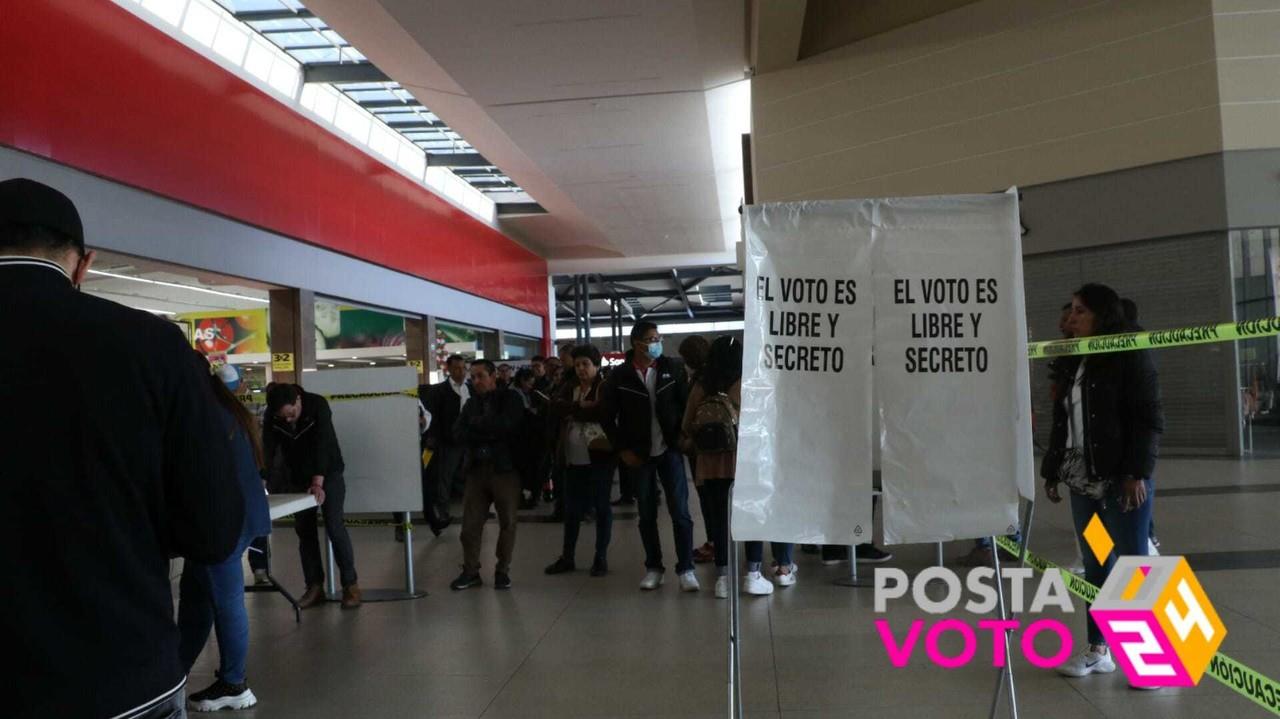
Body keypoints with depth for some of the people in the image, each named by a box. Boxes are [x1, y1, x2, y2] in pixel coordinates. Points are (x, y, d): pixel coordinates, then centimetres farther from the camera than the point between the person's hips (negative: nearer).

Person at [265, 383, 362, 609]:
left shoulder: (318, 404, -24)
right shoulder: (272, 416, -12)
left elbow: (322, 444, -29)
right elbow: (268, 449, -14)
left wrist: (318, 482, -36)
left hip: (328, 473, -4)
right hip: (299, 477, 5)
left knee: (334, 525, -12)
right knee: (304, 529, 3)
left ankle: (350, 585, -5)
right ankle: (314, 587, 11)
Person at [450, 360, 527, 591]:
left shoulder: (510, 398, 1)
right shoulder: (471, 403, 15)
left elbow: (507, 425, -17)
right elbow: (458, 433, 1)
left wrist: (477, 423, -5)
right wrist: (490, 434, -13)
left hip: (505, 468, -4)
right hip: (476, 469, 4)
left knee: (507, 522, 3)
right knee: (470, 523, 1)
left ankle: (503, 570, 15)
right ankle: (470, 571, 12)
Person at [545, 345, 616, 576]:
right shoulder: (569, 389, 13)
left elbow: (602, 412, -21)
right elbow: (555, 409, -4)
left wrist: (572, 411, -10)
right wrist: (581, 406, -17)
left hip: (599, 456, -5)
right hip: (574, 459, 5)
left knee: (601, 506, 4)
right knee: (572, 508, 11)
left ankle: (601, 558, 13)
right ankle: (567, 557, 21)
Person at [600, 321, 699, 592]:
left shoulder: (672, 368, -2)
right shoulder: (619, 377, -4)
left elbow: (687, 404, 2)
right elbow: (607, 417, 2)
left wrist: (682, 439, -5)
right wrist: (622, 449, -3)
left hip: (670, 451, 0)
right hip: (638, 455, 0)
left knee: (680, 512, -3)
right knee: (647, 515, 8)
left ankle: (686, 569, 3)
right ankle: (653, 568, 19)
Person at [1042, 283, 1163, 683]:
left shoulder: (1130, 356, -6)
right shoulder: (1072, 363, 14)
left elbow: (1149, 419, -11)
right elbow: (1061, 421, 17)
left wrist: (1137, 473, -17)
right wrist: (1052, 471, 16)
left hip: (1122, 481, -6)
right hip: (1083, 482, 6)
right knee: (1094, 566, 11)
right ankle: (1098, 650, 20)